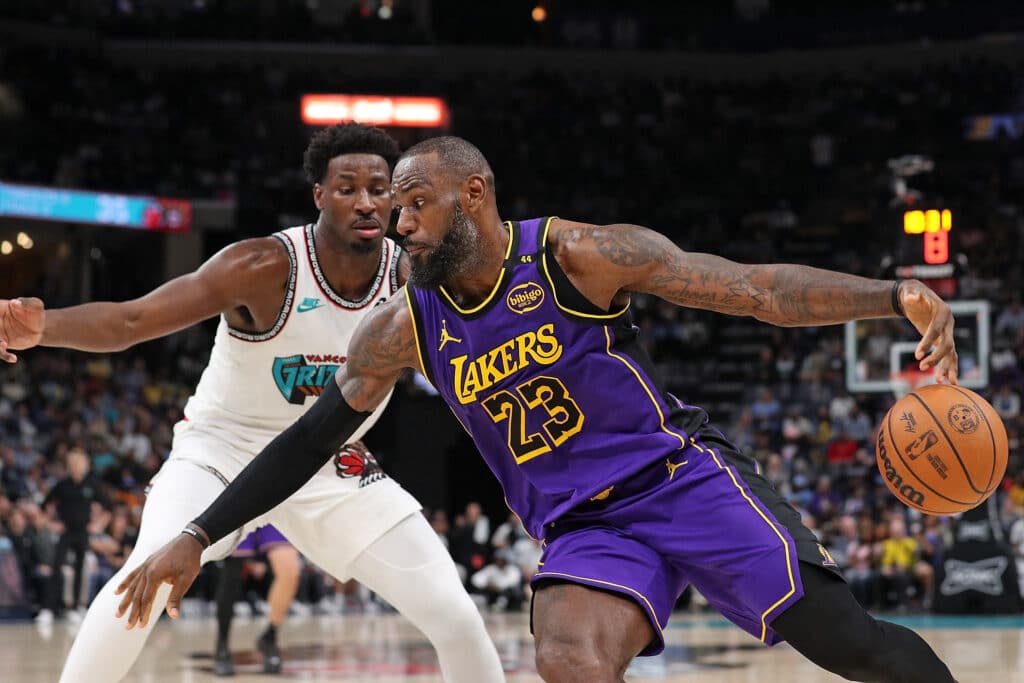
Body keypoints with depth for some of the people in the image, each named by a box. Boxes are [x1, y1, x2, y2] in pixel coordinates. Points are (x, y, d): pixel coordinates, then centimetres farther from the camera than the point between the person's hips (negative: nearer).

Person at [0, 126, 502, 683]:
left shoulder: (410, 279, -14)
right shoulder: (265, 267, -26)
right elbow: (130, 321, -32)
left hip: (330, 466, 4)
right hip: (223, 448, -4)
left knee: (454, 614, -3)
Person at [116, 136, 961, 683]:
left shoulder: (575, 254, -11)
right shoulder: (404, 329, 2)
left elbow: (756, 289, -14)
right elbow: (312, 439, 9)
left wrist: (896, 297, -27)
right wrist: (198, 537, 3)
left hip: (682, 475, -3)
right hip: (583, 531, 3)